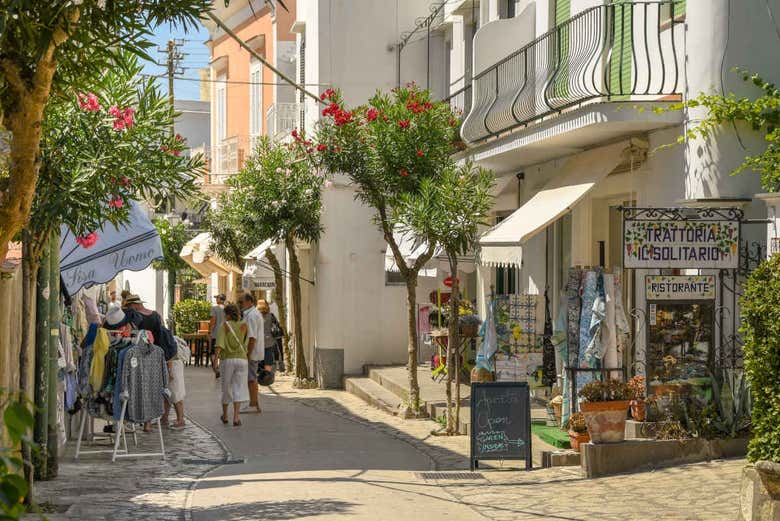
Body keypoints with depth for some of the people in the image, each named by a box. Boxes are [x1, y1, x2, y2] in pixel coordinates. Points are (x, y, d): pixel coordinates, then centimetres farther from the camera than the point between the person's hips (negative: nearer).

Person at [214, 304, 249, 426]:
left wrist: (215, 359, -16)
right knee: (239, 389, -1)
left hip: (227, 360, 0)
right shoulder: (244, 325, 2)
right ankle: (236, 417, -13)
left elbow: (220, 344, -13)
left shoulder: (224, 326, -3)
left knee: (226, 388, 14)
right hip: (241, 359, 0)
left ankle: (225, 415, 29)